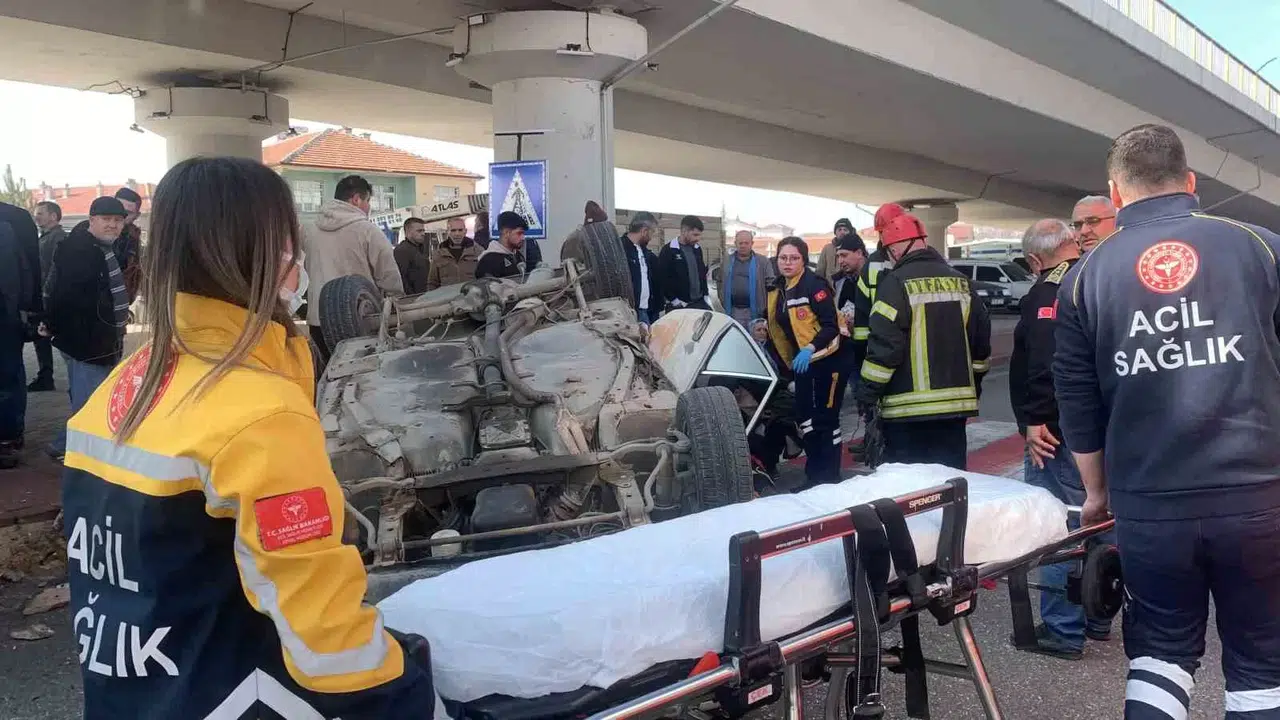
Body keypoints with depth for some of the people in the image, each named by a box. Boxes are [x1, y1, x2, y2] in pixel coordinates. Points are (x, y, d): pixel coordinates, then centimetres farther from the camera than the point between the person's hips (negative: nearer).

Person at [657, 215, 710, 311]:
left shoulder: (697, 249, 12)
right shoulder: (668, 251, -8)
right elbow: (663, 279, -12)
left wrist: (705, 296, 12)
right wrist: (675, 301, -14)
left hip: (700, 303, 6)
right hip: (679, 306, -6)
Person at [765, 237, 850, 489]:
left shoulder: (814, 284, -15)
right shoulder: (778, 291, 10)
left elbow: (832, 325, -20)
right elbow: (780, 329, 19)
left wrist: (810, 349, -32)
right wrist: (789, 361, 13)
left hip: (828, 360, -9)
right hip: (804, 362, 9)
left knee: (826, 419, -3)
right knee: (804, 417, 13)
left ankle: (829, 477, 7)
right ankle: (814, 475, 25)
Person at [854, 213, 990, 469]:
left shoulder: (896, 283, -10)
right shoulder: (959, 281, 11)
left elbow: (884, 344, -16)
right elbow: (981, 336, 16)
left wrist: (867, 393, -8)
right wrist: (973, 384, 26)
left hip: (908, 407, -6)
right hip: (955, 402, 6)